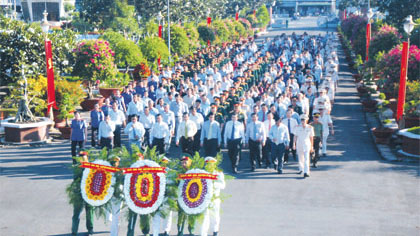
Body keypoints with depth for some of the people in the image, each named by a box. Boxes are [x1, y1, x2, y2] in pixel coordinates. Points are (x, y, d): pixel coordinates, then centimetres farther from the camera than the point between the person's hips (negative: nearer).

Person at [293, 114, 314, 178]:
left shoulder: (310, 128, -1)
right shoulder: (297, 127, 0)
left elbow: (311, 137, 5)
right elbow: (295, 136, 3)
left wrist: (312, 146, 7)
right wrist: (294, 144, -4)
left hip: (307, 144, -2)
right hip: (299, 144, 2)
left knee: (306, 158, -13)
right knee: (300, 158, 14)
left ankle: (306, 172, -19)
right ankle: (301, 169, 36)